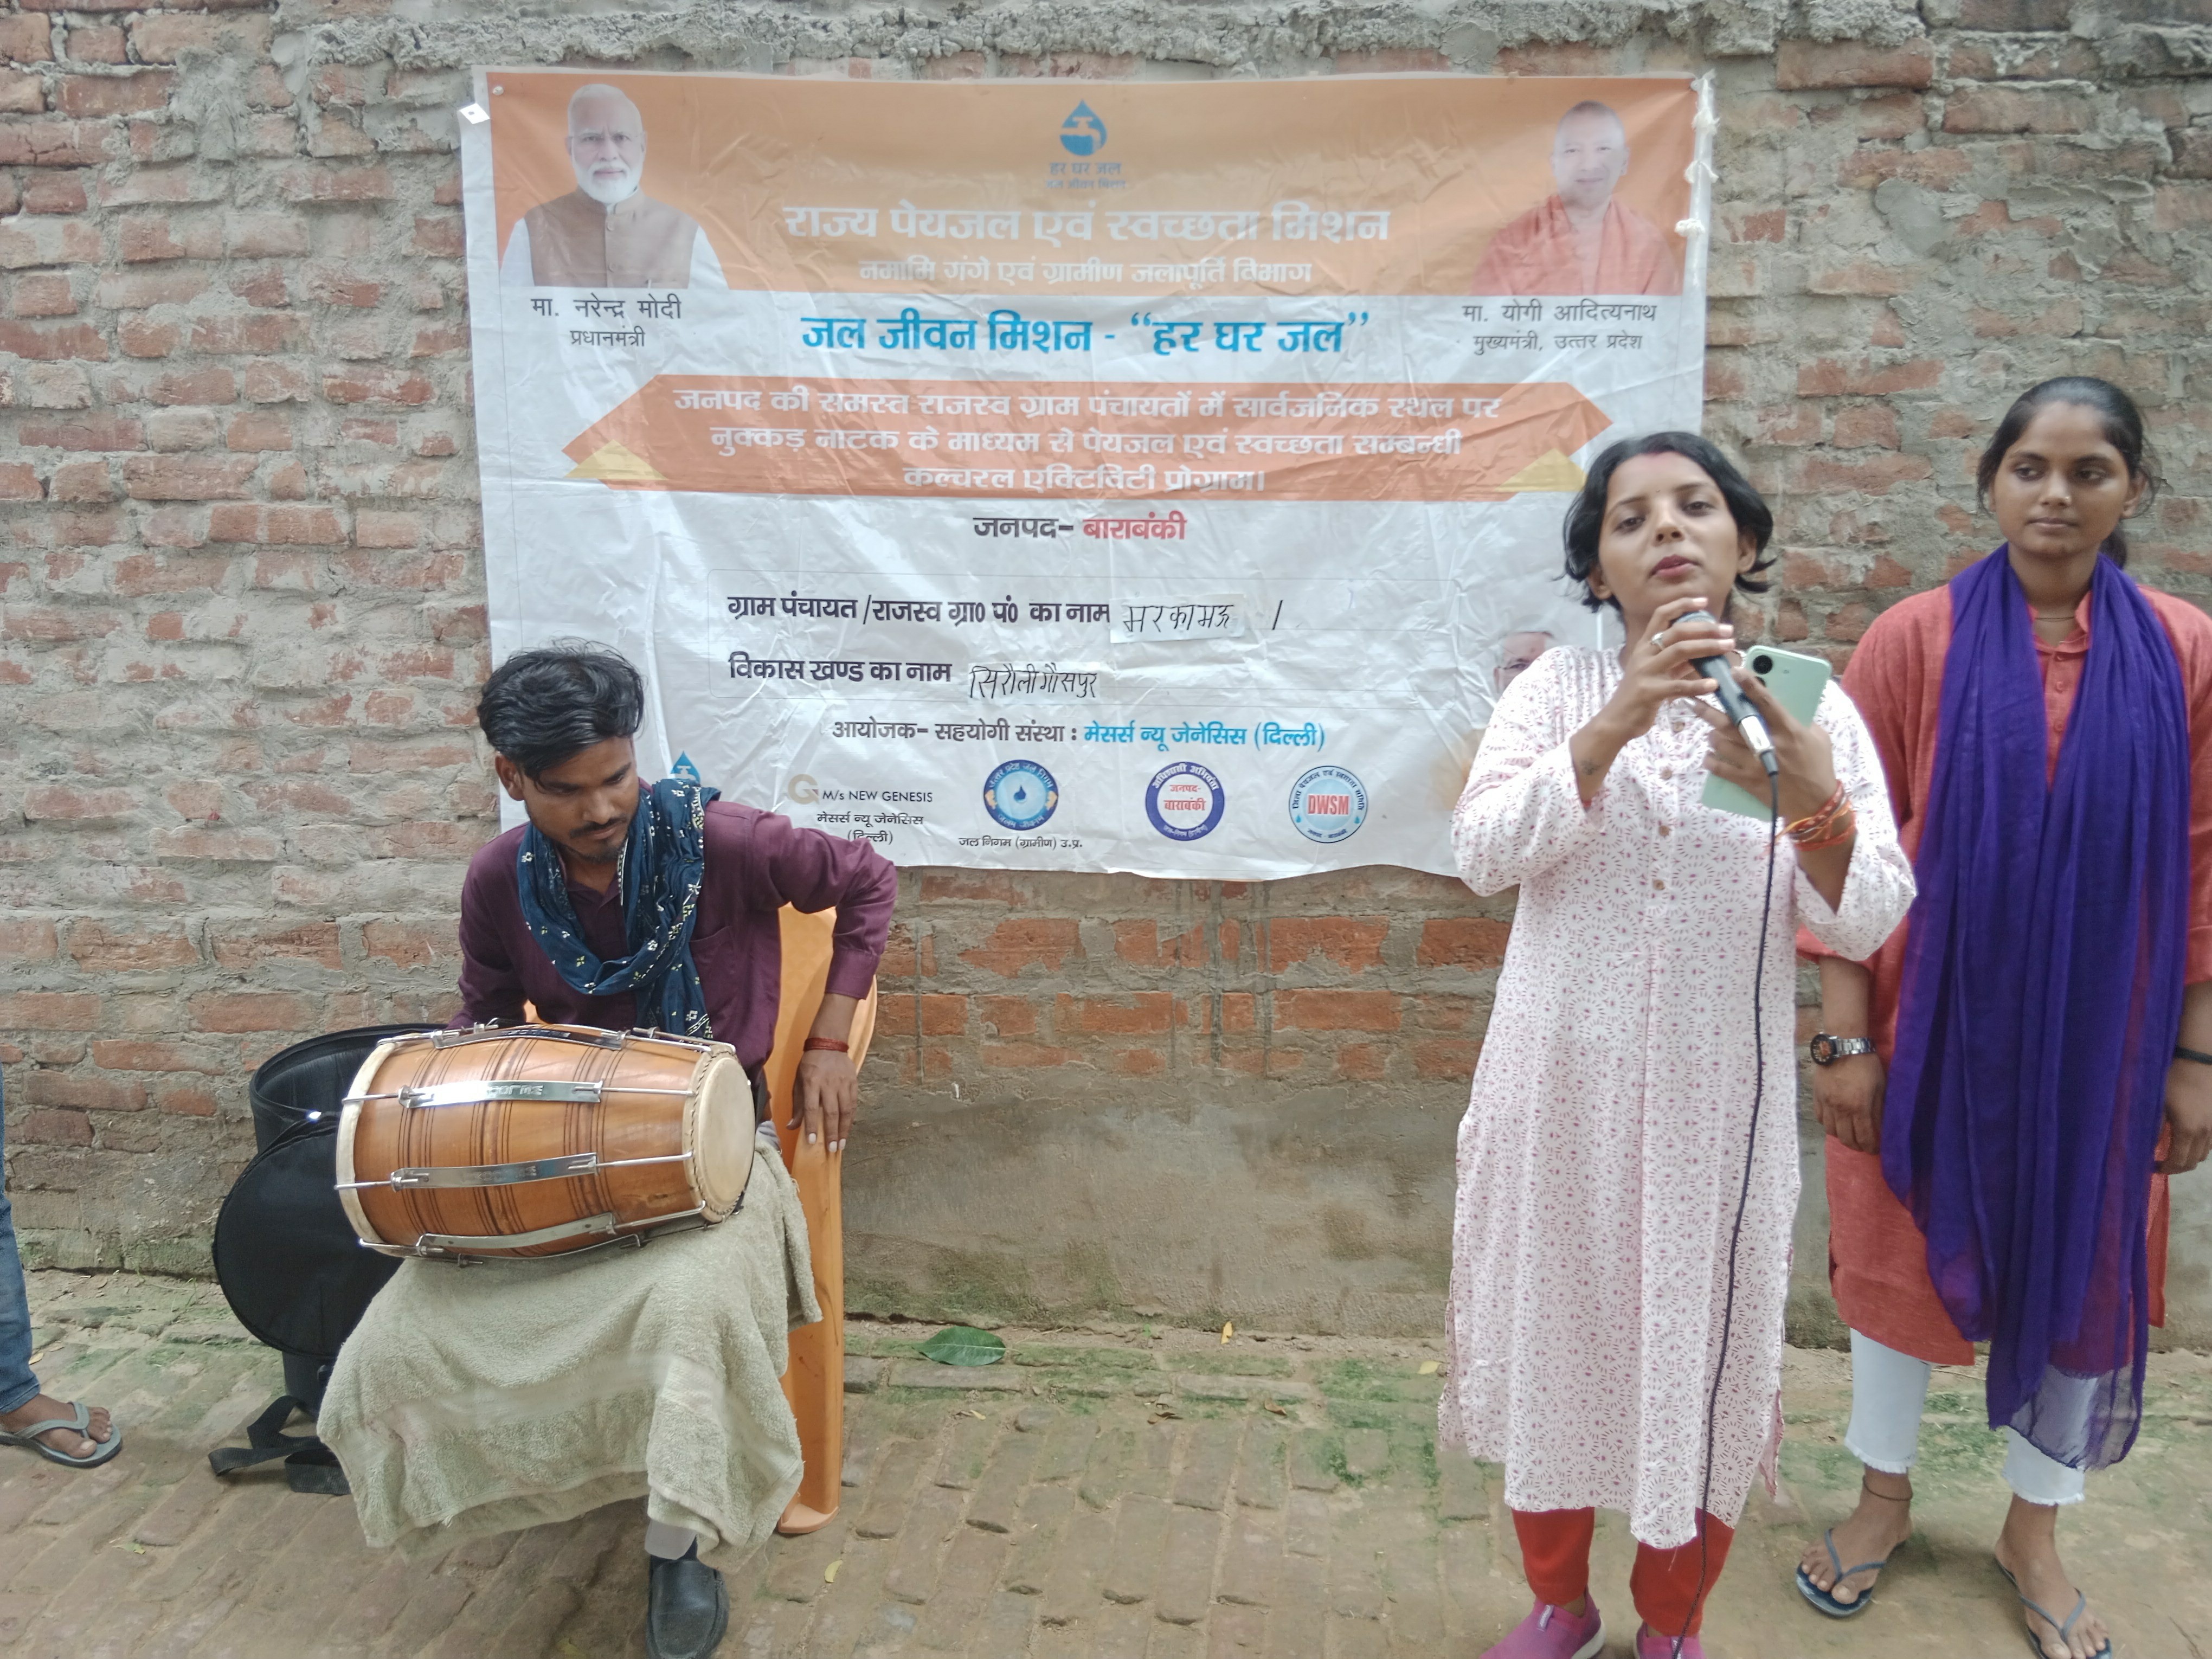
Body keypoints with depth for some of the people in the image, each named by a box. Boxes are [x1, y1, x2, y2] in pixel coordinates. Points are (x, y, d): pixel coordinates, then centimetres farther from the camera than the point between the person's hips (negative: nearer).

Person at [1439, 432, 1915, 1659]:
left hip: (1719, 1095, 0)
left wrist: (1812, 804, -26)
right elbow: (1483, 854, -15)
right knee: (1553, 1328, 12)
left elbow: (1867, 924, -7)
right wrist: (1617, 723, -27)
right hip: (1560, 1086, 0)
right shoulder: (1557, 689, -1)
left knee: (1705, 1344, 9)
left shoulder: (1814, 709, 0)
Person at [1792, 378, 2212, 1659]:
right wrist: (1845, 1035, -9)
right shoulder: (1917, 640, -8)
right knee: (1904, 1251, 12)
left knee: (2080, 1266, 13)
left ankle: (2036, 1529, 35)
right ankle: (1887, 1495, 35)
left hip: (2100, 1037, 2)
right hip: (1933, 1024, -1)